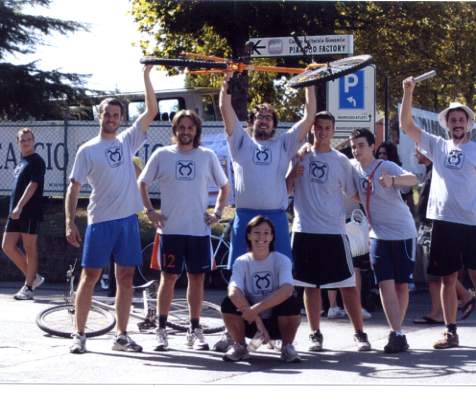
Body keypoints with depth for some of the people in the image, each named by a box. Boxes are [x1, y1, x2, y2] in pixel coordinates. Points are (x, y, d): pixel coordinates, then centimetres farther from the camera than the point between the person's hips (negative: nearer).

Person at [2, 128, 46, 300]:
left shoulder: (36, 161, -8)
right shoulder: (21, 162, 18)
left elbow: (33, 185, -18)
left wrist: (20, 206, -24)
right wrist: (14, 208, 20)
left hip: (30, 212, -9)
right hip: (15, 212, 9)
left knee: (29, 248, -4)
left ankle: (29, 287, 1)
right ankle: (32, 277, 16)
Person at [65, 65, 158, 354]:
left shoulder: (128, 141, 9)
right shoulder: (88, 150, 0)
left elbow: (152, 111, 5)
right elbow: (74, 188, -1)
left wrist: (146, 76, -2)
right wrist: (70, 223, -10)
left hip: (128, 220, 4)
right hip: (100, 222, -4)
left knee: (126, 278, 6)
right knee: (90, 277, -2)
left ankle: (122, 336, 12)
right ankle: (79, 335, 4)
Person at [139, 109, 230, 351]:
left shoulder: (207, 156, 5)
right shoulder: (162, 155, 2)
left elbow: (224, 187, 15)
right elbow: (142, 183, 10)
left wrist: (217, 213, 5)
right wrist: (150, 211, 1)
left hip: (199, 229, 1)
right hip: (171, 229, -1)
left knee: (197, 278, 5)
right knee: (169, 277, 0)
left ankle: (195, 331, 13)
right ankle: (161, 330, 7)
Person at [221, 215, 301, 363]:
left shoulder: (282, 260, -9)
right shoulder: (242, 262, -6)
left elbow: (287, 290, -29)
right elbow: (233, 292, -24)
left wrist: (256, 309, -38)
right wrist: (256, 320, -36)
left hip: (277, 322, -1)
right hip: (251, 323, 1)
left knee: (292, 303, -31)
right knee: (229, 303, -25)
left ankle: (287, 347, -7)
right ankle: (239, 346, -2)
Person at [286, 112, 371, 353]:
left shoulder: (340, 161, 4)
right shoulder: (300, 156, 7)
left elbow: (354, 194, 8)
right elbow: (285, 190, 9)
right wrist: (292, 174, -10)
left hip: (334, 231, -1)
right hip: (305, 230, 1)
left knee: (348, 284, -1)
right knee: (310, 285, 6)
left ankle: (360, 333, 7)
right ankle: (315, 334, 14)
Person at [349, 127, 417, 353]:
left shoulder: (386, 167, -15)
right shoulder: (353, 167, 2)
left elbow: (413, 179, -32)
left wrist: (393, 180, -53)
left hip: (402, 232, -4)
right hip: (378, 235, 4)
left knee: (402, 284, 2)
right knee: (385, 284, -9)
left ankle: (397, 332, 15)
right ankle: (397, 334, -13)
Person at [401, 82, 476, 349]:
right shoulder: (437, 146, 10)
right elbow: (407, 125, 6)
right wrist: (408, 92, -3)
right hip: (444, 221, 3)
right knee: (448, 279, 8)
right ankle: (451, 332, 14)